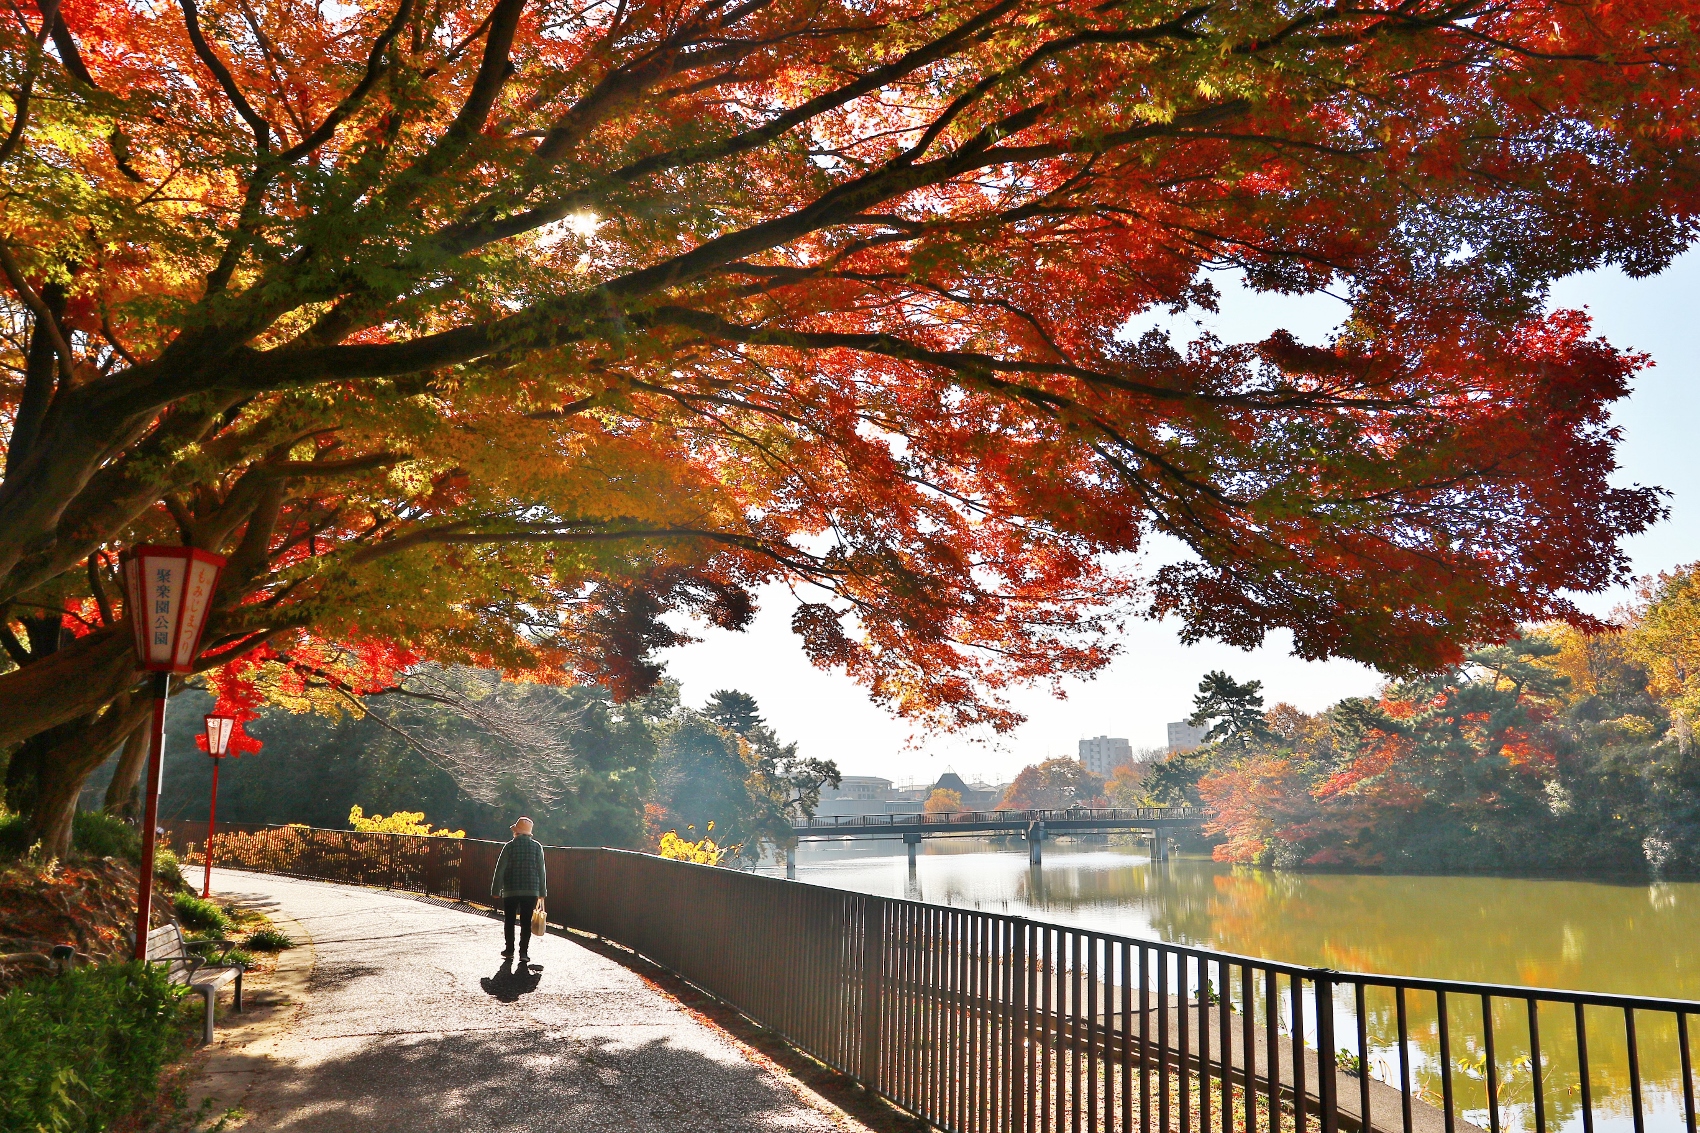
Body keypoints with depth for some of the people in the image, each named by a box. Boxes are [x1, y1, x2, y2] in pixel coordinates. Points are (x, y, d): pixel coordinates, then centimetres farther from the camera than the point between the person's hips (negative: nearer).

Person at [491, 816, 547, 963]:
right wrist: (542, 892, 10)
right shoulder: (537, 846, 2)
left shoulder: (510, 846, -3)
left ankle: (510, 949, 18)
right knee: (526, 922, 3)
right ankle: (524, 951, -2)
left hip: (510, 890, -1)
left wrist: (496, 890, 1)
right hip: (531, 890, 1)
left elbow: (500, 869, -4)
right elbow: (541, 870, 4)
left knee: (509, 920, 13)